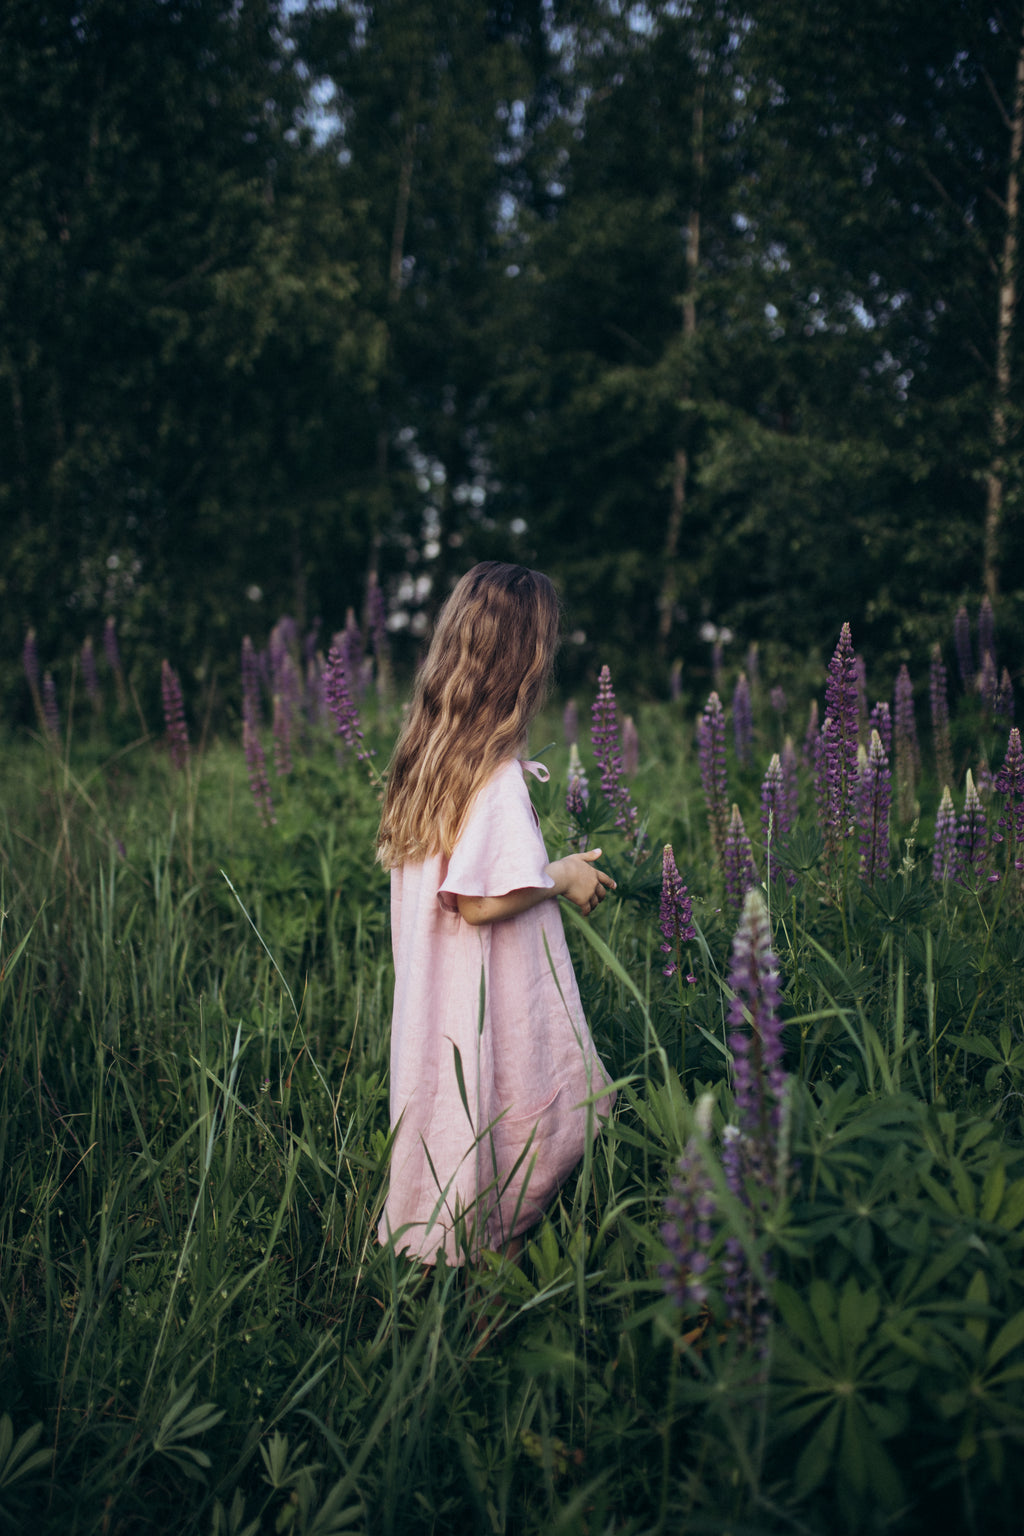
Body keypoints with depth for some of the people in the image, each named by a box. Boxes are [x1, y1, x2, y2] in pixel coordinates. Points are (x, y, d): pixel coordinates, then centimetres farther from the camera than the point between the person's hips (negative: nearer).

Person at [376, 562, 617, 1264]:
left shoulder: (428, 750, 4)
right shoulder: (499, 773, -22)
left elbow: (400, 861, 13)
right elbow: (482, 901, -26)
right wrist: (561, 877, -10)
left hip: (436, 993, 9)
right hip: (489, 1000, -9)